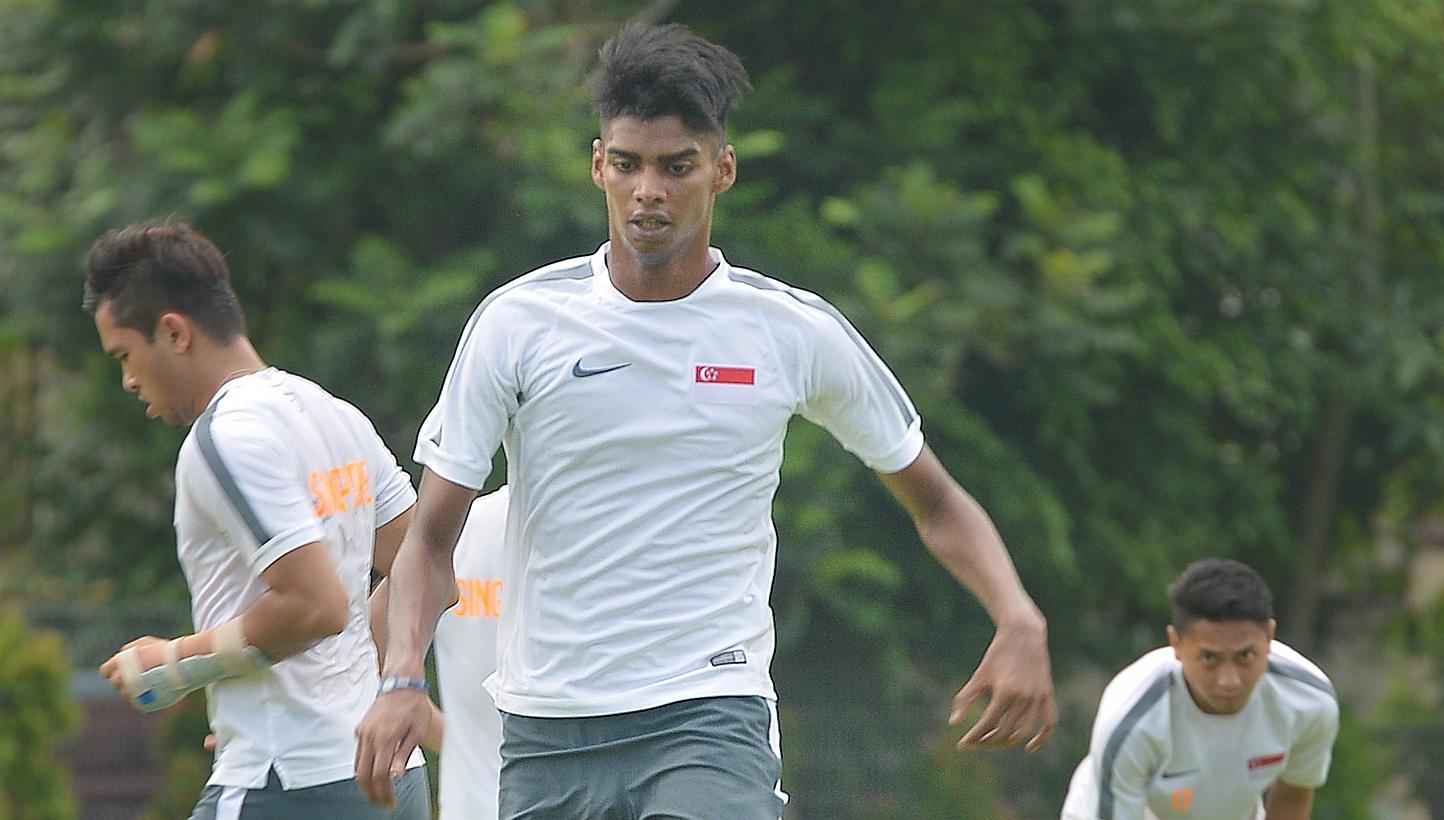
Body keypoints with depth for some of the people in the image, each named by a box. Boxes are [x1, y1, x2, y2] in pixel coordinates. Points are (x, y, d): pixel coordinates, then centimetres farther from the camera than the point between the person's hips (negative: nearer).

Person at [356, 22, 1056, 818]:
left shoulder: (795, 330, 1)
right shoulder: (517, 323, 1)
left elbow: (935, 501, 12)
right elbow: (432, 535, 3)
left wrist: (1020, 623, -5)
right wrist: (402, 678, -15)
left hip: (710, 722, -2)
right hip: (543, 742, 2)